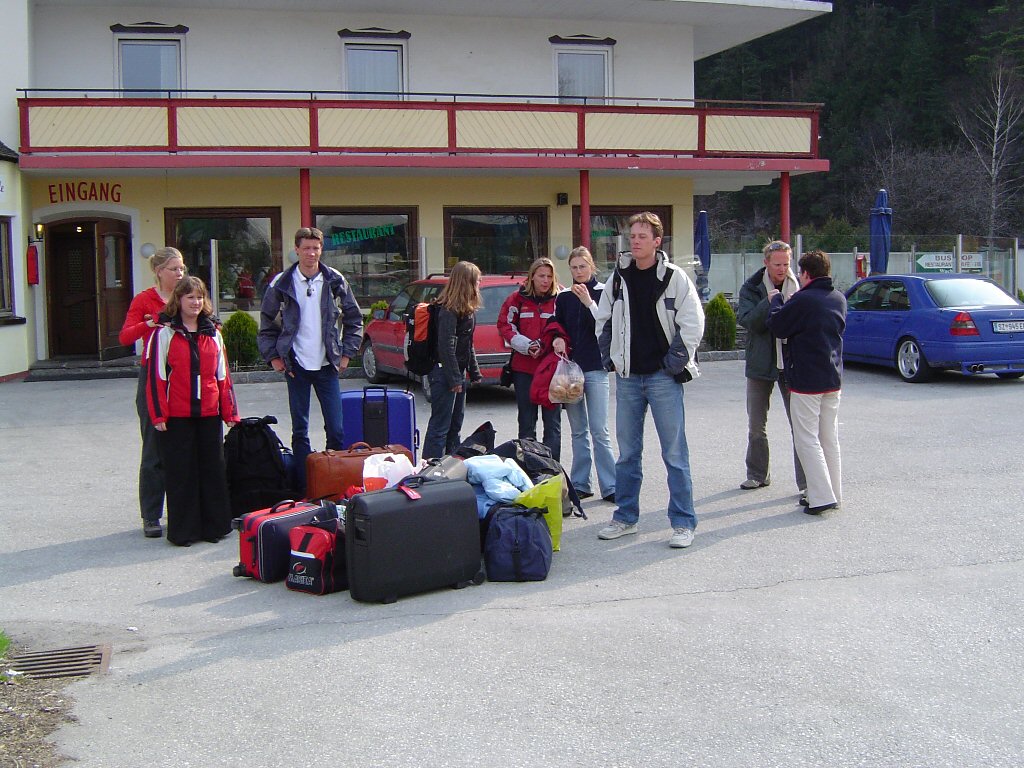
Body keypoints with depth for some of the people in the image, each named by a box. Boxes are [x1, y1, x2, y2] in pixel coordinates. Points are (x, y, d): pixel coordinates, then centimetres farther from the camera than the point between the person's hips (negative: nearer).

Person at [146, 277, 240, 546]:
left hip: (209, 414, 4)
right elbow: (156, 376, -3)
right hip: (177, 416, -4)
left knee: (213, 470, 6)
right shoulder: (165, 334, -1)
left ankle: (215, 525, 16)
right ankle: (182, 531, 9)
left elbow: (223, 376, 14)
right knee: (181, 473, 1)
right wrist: (158, 415, -9)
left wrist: (230, 412, 10)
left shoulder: (213, 334, 12)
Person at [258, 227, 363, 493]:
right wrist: (273, 356, 1)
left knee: (336, 429, 1)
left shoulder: (336, 281, 2)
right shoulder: (282, 284, 0)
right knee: (300, 430, 5)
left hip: (327, 364, 1)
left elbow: (354, 318, 10)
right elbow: (267, 323, 8)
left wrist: (347, 353, 4)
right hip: (296, 366, 0)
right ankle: (303, 488, 12)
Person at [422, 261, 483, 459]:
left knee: (455, 424, 16)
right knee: (440, 425, -7)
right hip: (444, 373, -10)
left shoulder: (467, 310, 14)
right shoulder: (448, 310, -17)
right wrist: (454, 378, -21)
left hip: (457, 372, 10)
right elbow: (446, 346, -21)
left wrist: (474, 372, 19)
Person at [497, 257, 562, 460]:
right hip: (524, 368, 2)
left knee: (552, 421, 1)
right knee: (526, 421, 11)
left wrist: (545, 346, -12)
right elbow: (505, 326, 4)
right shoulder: (518, 299, 2)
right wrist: (526, 345, -9)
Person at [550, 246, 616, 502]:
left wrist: (589, 302, -18)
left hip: (595, 368, -4)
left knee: (599, 431, -9)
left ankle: (610, 486, -6)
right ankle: (580, 484, 14)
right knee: (578, 431, 9)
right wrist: (558, 340, -4)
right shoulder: (563, 297, 11)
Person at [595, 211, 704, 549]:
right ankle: (625, 517, 22)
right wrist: (610, 358, 6)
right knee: (627, 452, 11)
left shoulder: (674, 277, -5)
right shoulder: (618, 278, 7)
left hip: (663, 377, -4)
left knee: (674, 452, -2)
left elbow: (693, 323, -7)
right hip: (627, 377, 4)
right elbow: (604, 321, 16)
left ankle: (683, 523, 5)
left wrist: (675, 361, -11)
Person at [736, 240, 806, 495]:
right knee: (756, 425, 12)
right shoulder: (752, 288, -1)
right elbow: (746, 319, -15)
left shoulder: (798, 288, -1)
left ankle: (806, 482, -1)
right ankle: (758, 474, 28)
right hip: (760, 364, 1)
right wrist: (771, 302, -26)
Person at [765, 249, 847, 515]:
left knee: (807, 439, -2)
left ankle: (821, 496, -8)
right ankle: (834, 493, 20)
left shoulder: (803, 300, -17)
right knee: (830, 438, 15)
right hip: (833, 379, 8)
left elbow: (777, 326, -11)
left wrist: (775, 301, 8)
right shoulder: (839, 299, 7)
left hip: (806, 381, -8)